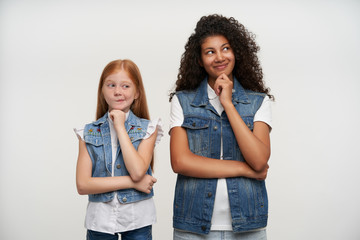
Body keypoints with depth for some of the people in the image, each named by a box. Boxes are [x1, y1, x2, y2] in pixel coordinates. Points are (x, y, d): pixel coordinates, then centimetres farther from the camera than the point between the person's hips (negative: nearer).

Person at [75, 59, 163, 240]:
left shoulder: (147, 129, -2)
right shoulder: (88, 133, 1)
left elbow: (137, 172, -17)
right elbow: (82, 185, -8)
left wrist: (120, 127, -13)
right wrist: (131, 182, -14)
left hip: (137, 219, -1)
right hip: (99, 219, 1)